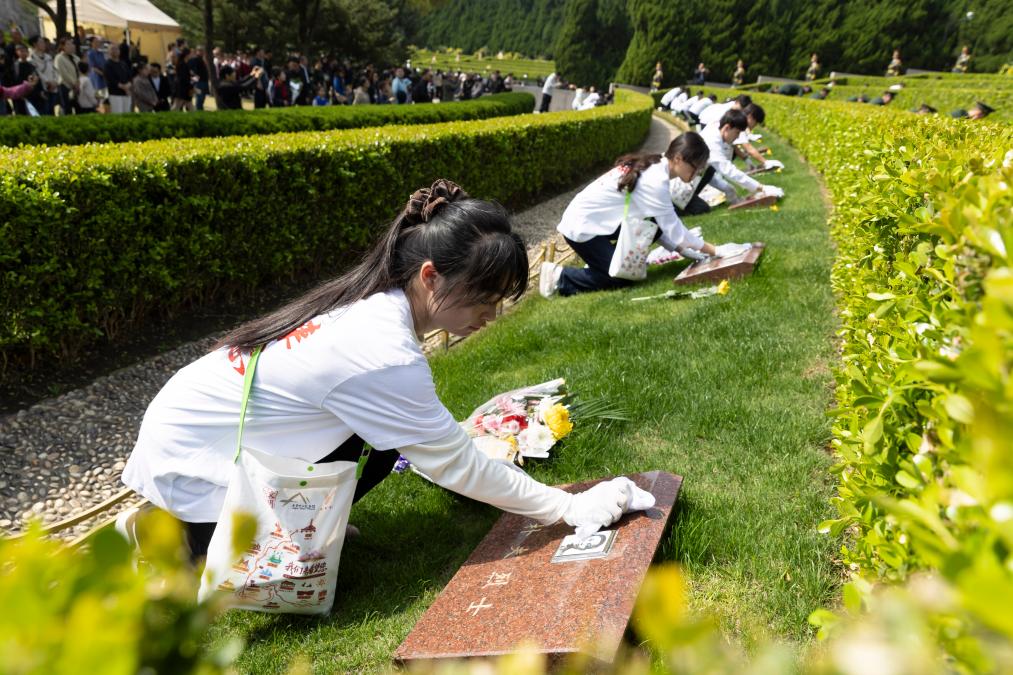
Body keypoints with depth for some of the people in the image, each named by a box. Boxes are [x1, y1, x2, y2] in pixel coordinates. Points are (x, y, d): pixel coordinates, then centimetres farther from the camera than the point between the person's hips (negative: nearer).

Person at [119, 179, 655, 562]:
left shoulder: (370, 300, -6)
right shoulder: (383, 358, -31)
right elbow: (457, 465, -22)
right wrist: (572, 508, -14)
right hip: (189, 458, -8)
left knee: (382, 438, -2)